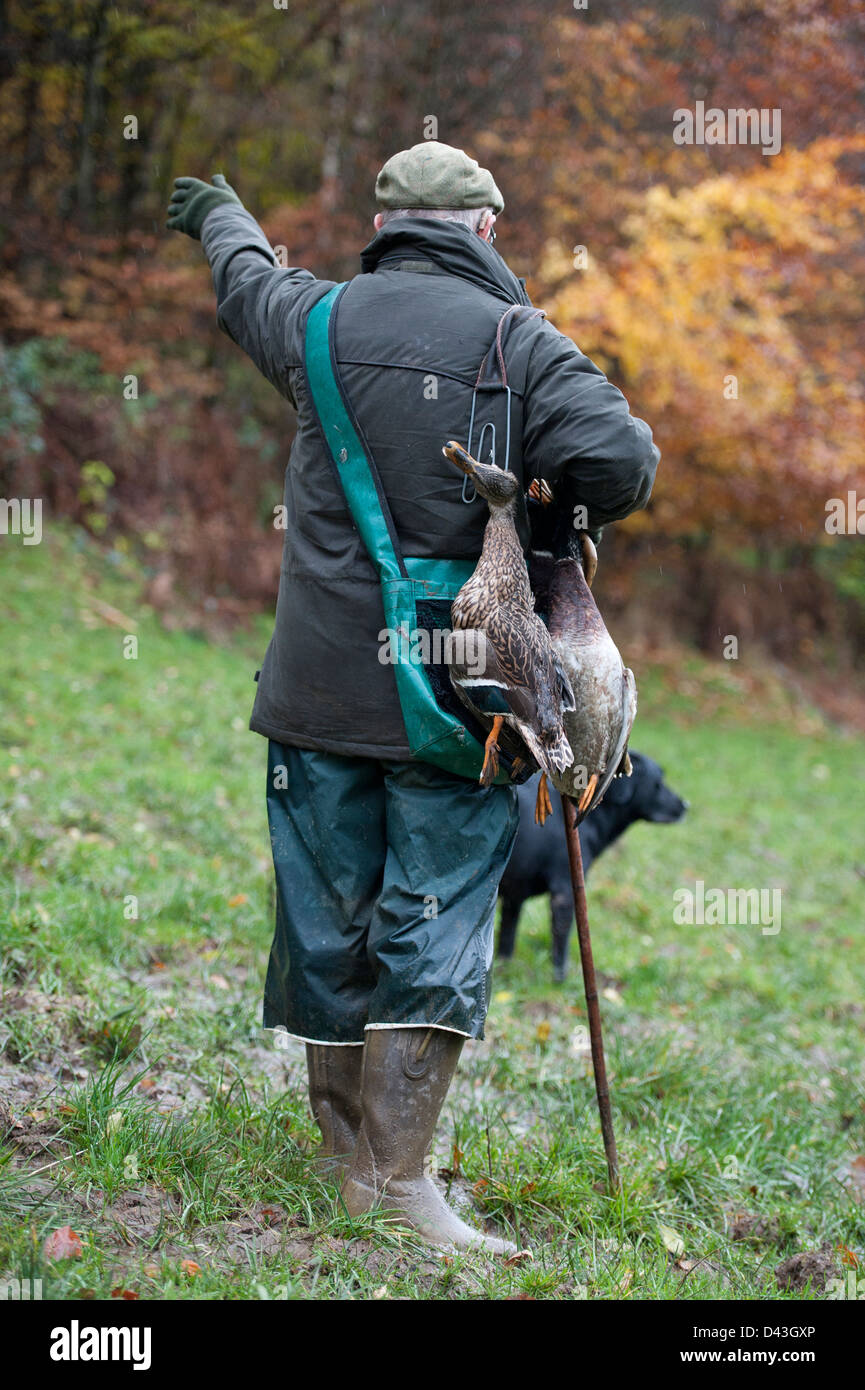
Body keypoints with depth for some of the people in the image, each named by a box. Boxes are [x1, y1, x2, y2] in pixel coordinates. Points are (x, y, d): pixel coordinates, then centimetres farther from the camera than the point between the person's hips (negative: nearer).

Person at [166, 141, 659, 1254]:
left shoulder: (319, 320, 6)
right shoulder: (519, 345, -5)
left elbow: (245, 278, 28)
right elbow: (620, 459, -17)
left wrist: (220, 213, 51)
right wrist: (565, 517, 6)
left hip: (320, 687, 3)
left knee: (328, 920, 12)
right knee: (435, 922, 2)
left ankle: (347, 1159, 22)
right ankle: (401, 1172, -3)